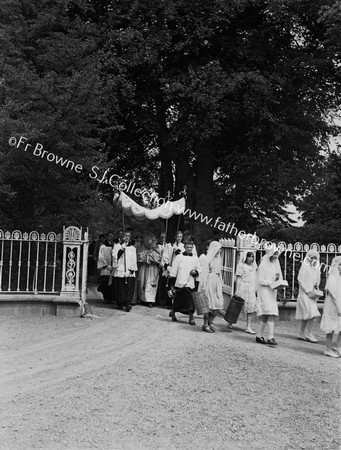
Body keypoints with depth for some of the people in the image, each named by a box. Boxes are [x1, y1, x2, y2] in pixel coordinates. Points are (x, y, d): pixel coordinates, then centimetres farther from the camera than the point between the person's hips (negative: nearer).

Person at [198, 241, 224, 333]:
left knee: (219, 304, 2)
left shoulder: (218, 259, 14)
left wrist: (221, 283, 14)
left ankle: (210, 322, 18)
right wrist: (204, 285, -14)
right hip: (209, 281, -7)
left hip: (217, 282, 7)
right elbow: (204, 272, -11)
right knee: (209, 304, -2)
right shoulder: (207, 259, -8)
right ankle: (205, 324, 9)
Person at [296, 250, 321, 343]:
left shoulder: (316, 269, 12)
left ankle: (301, 334, 17)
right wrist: (308, 291, -16)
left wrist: (316, 286, 0)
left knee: (306, 316, 9)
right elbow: (300, 280, -13)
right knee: (312, 314, -15)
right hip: (304, 293, -7)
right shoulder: (305, 267, -9)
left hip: (312, 294, 7)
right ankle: (308, 333, -5)